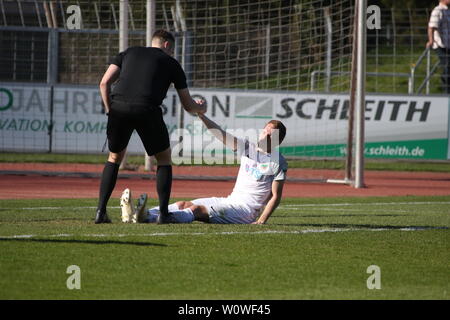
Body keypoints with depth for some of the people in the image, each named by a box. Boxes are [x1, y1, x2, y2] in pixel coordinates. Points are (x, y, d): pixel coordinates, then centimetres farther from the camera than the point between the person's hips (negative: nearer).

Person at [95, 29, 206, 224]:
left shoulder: (128, 53, 27)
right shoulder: (171, 63, 21)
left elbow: (104, 82, 12)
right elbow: (188, 105, 25)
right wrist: (201, 108, 46)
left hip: (119, 107, 3)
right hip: (147, 111, -3)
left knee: (114, 158, 22)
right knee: (164, 158, 17)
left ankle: (101, 211, 11)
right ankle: (163, 213, 9)